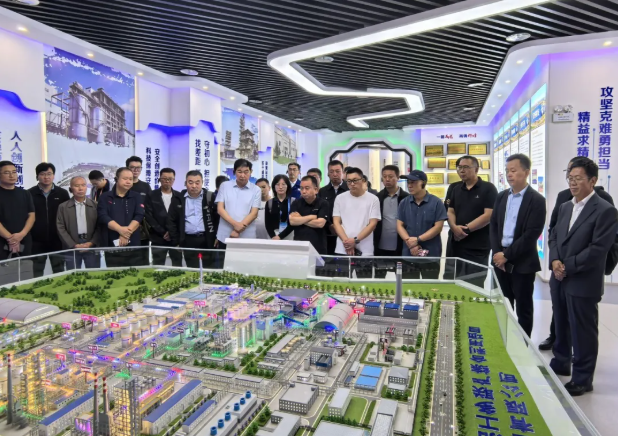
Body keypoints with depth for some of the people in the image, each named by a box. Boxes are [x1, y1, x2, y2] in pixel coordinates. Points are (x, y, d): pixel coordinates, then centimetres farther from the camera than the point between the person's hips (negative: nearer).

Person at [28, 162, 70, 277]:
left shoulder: (62, 193, 2)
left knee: (59, 273, 10)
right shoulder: (29, 194, 0)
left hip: (57, 241, 0)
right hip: (37, 241, 0)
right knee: (37, 274, 11)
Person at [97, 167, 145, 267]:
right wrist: (120, 229, -21)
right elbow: (103, 217, -7)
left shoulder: (136, 197, 8)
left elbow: (139, 216, -5)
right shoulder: (105, 197, 6)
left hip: (132, 245, 1)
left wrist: (127, 233, -18)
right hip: (111, 245, -1)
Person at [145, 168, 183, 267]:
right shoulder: (151, 196, 3)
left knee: (177, 267, 7)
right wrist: (163, 232, -10)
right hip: (158, 239, -1)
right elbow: (148, 217, -4)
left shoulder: (179, 196, 7)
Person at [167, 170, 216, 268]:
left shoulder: (210, 197, 1)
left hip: (207, 240, -1)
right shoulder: (178, 199, 5)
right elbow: (171, 221, 8)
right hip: (188, 241, 1)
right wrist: (176, 242, 4)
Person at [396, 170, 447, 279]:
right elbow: (399, 225, 3)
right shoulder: (404, 203, 5)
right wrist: (410, 243, -12)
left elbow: (438, 227, -8)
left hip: (431, 255, -3)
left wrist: (417, 239, -15)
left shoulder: (436, 202, -4)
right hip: (408, 254, 3)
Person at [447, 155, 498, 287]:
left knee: (475, 286, 2)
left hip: (478, 248, -5)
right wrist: (454, 227, -10)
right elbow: (450, 212, 11)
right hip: (457, 245, 6)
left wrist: (466, 229, -13)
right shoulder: (456, 190, 14)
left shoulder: (488, 189, -4)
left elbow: (488, 215, -13)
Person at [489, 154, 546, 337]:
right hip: (500, 259, 5)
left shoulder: (537, 200, -9)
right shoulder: (501, 196, 8)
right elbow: (493, 225, 8)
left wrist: (507, 255, -15)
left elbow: (531, 234, -15)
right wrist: (497, 253, -4)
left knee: (523, 308, 7)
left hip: (522, 263, -5)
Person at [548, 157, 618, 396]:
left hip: (583, 283, -7)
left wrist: (567, 267, -16)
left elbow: (598, 250, -18)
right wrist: (555, 261, -5)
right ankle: (560, 364, 38)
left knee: (583, 331, 6)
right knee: (561, 326, 20)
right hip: (559, 280, 7)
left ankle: (582, 379, 20)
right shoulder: (565, 207, 12)